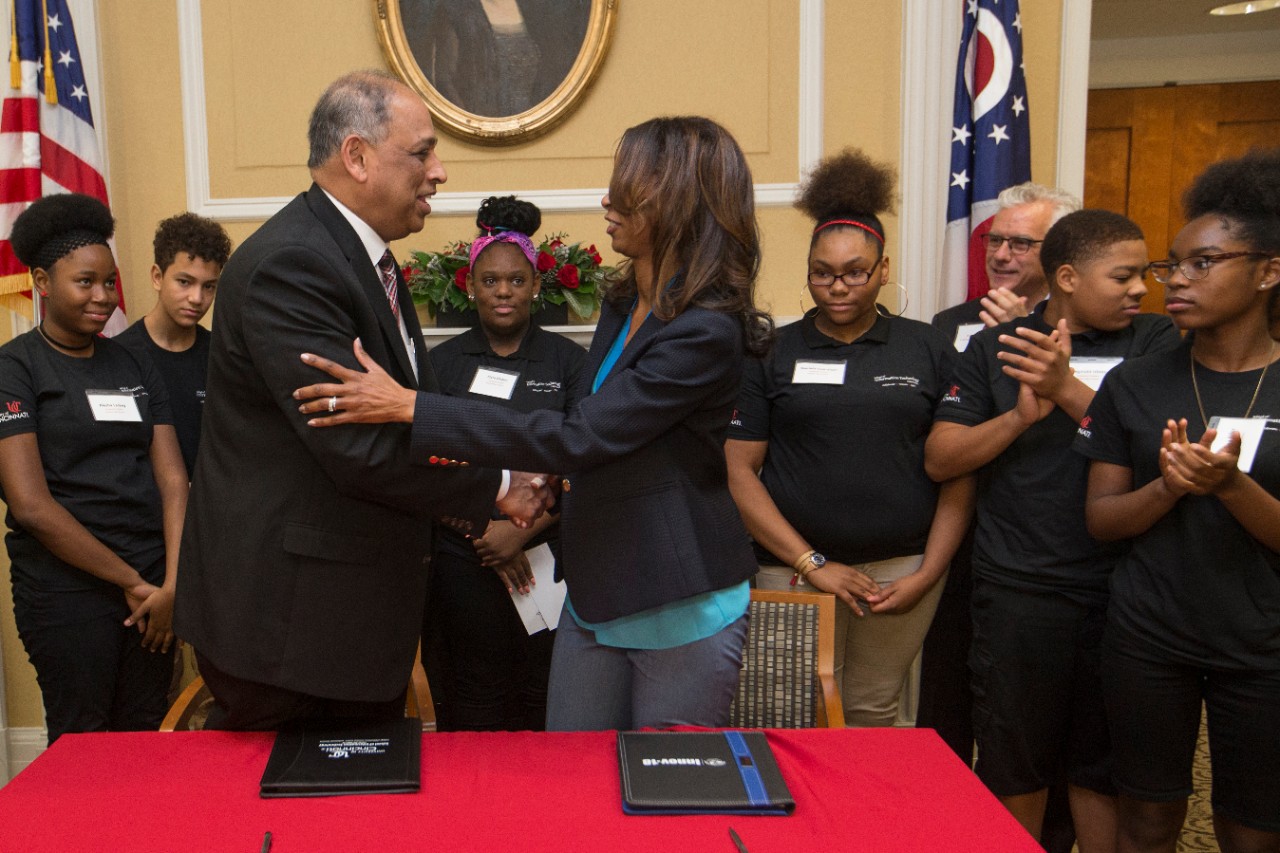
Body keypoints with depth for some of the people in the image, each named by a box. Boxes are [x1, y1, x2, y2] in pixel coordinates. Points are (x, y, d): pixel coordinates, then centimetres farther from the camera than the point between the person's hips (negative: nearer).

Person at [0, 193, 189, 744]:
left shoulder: (134, 367, 12)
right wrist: (132, 582, -10)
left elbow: (173, 479, 5)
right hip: (67, 590, -4)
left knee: (146, 736, 9)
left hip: (150, 588, 5)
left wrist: (171, 584, -7)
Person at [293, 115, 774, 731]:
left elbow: (581, 438, -27)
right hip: (595, 594, 8)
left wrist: (410, 408, -26)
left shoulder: (707, 331, -21)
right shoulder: (624, 306, 7)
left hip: (681, 612, -8)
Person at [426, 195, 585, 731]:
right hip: (463, 562, 1)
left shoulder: (568, 360, 6)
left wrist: (524, 530, -12)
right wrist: (483, 529, -9)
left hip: (547, 560, 0)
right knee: (470, 717, 3)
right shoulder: (444, 362, 8)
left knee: (545, 715, 2)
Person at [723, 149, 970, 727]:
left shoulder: (928, 350, 7)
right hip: (796, 569, -1)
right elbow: (739, 469, -2)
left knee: (875, 713, 10)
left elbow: (958, 472, 5)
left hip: (903, 568, 1)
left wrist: (928, 574, -3)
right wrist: (811, 563, -8)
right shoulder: (772, 354, 3)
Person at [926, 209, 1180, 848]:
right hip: (1019, 590, 0)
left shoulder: (1157, 344, 4)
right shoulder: (995, 349, 3)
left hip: (1121, 590, 1)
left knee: (1103, 767, 15)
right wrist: (1023, 415, -17)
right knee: (1014, 763, 13)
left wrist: (1069, 389, -24)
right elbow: (940, 459, -3)